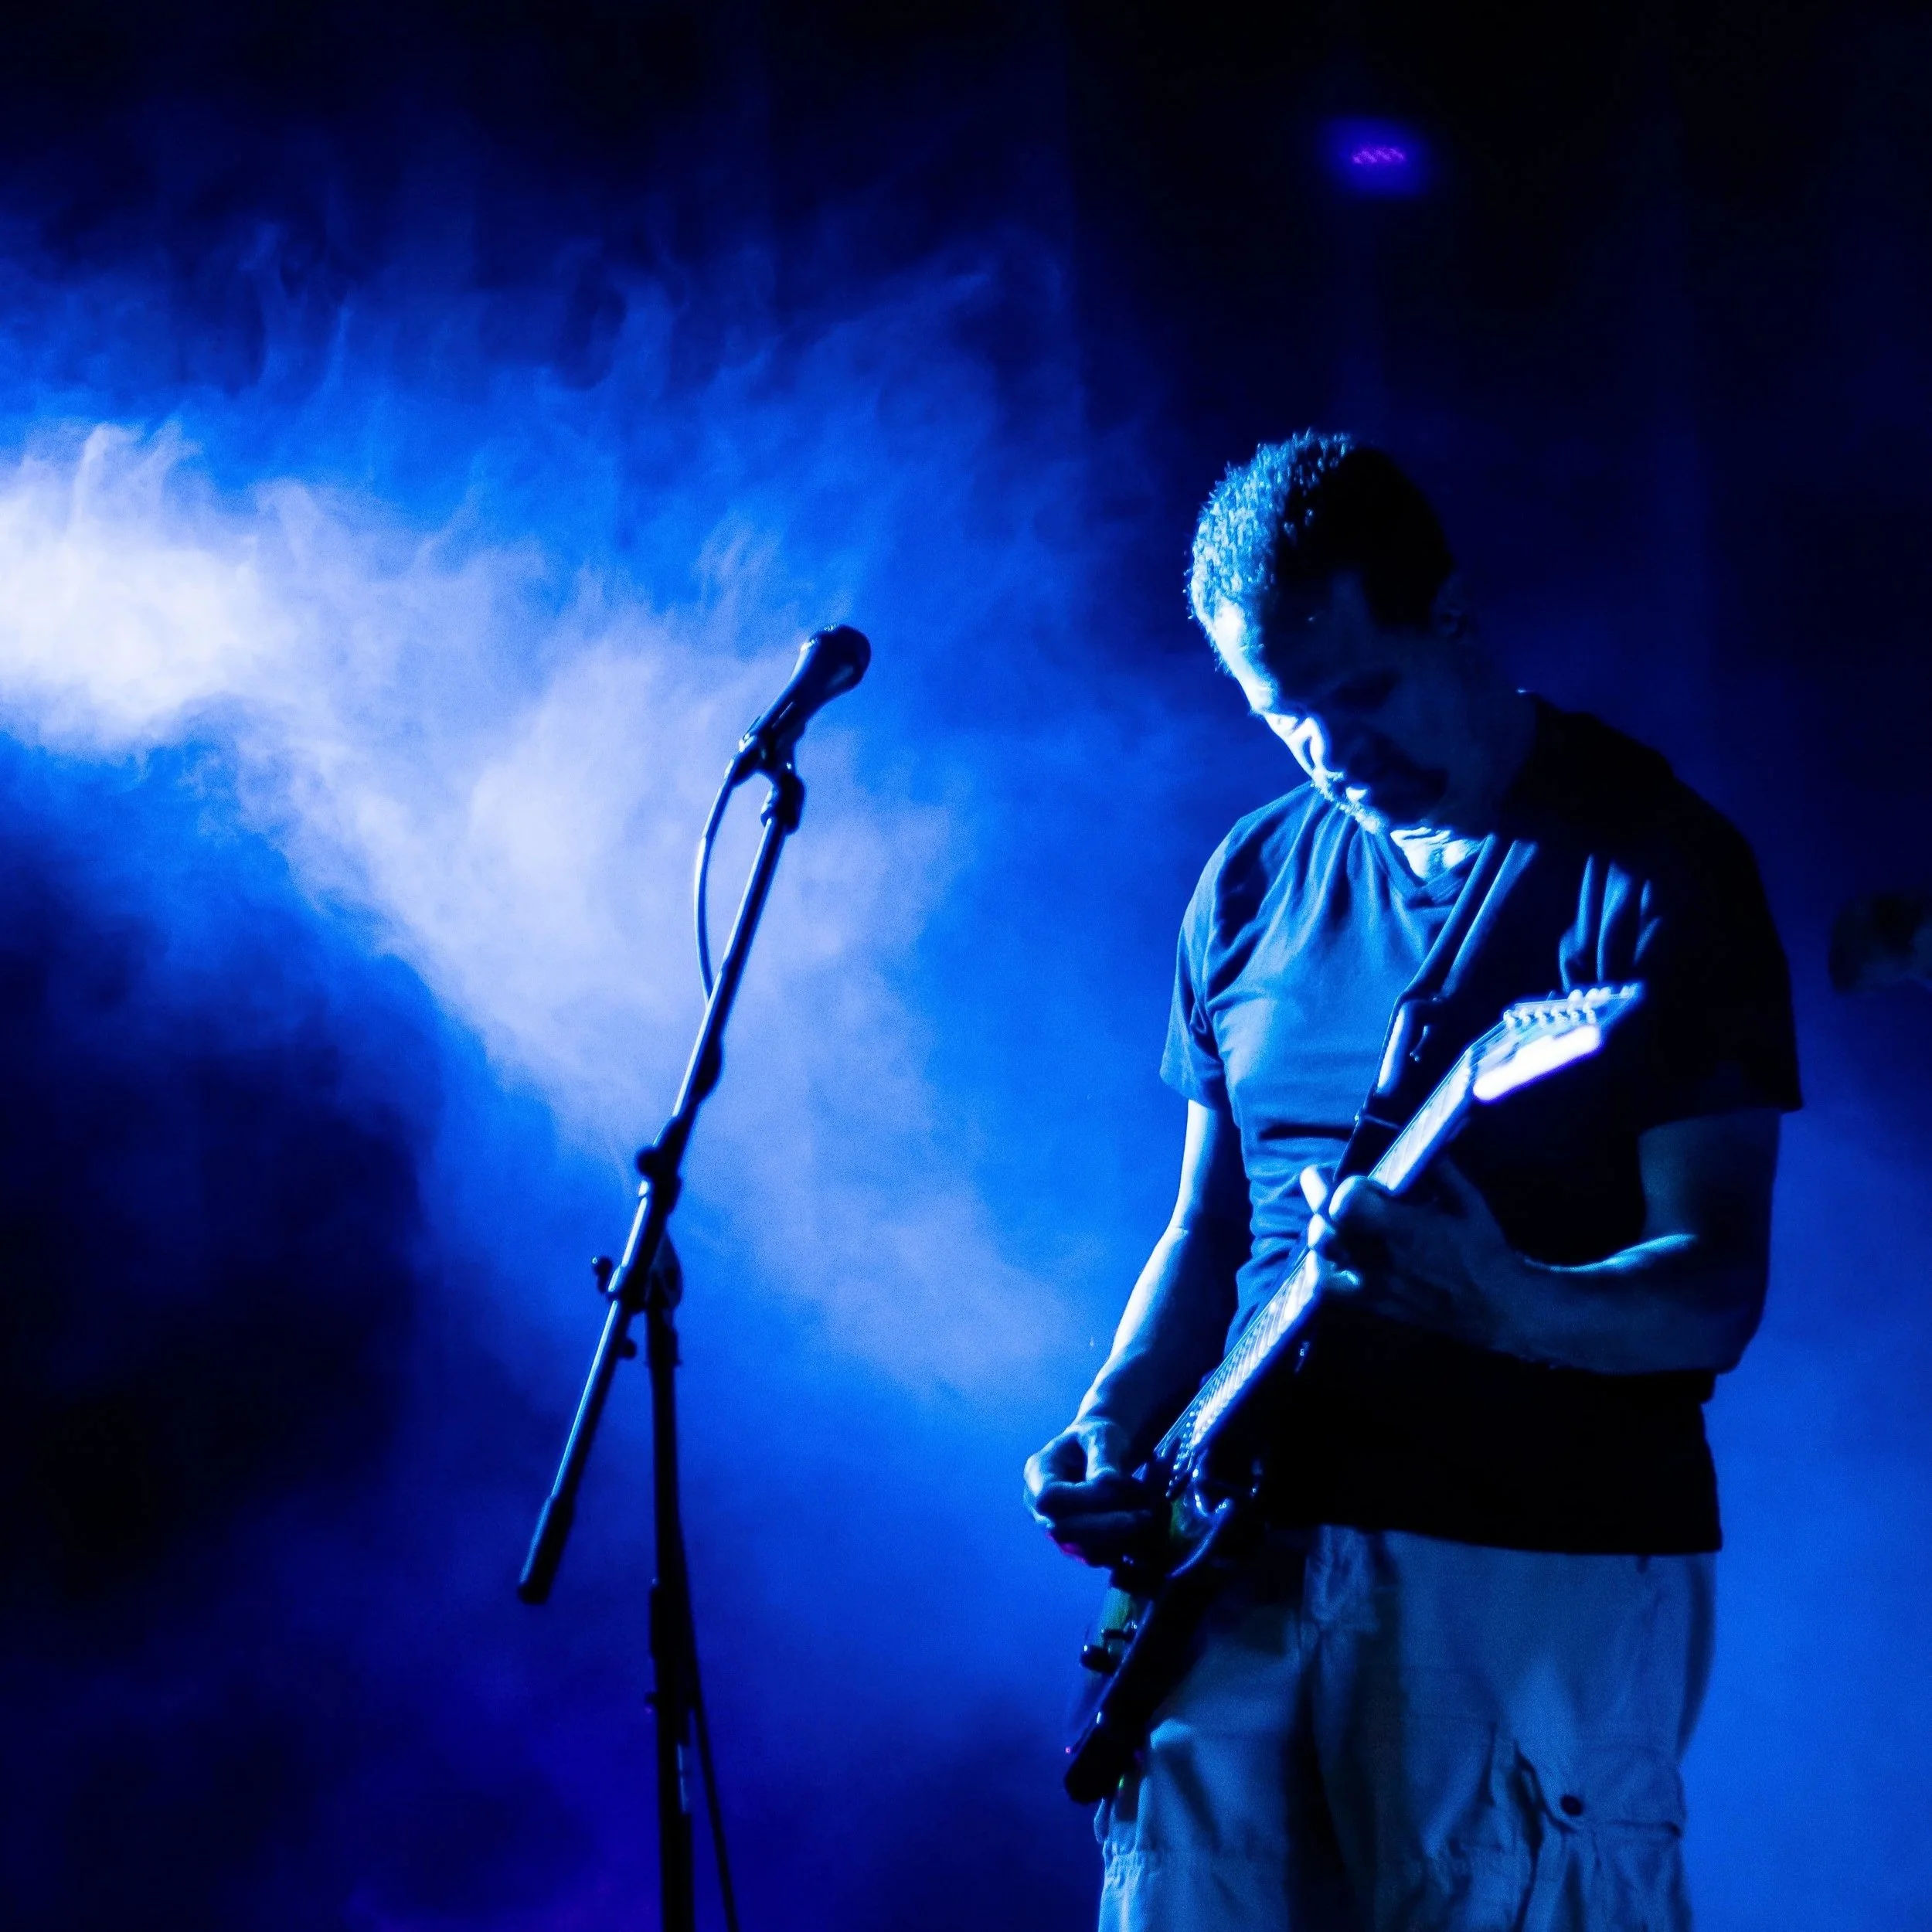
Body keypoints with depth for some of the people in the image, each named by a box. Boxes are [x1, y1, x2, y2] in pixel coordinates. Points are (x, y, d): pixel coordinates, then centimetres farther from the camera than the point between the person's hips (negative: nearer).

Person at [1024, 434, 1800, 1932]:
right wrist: (1114, 1439, 3)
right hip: (1256, 1554, 5)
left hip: (1536, 1577, -5)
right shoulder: (1254, 882, 13)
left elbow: (1718, 1287, -11)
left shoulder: (1655, 866, -5)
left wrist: (1511, 1306, -30)